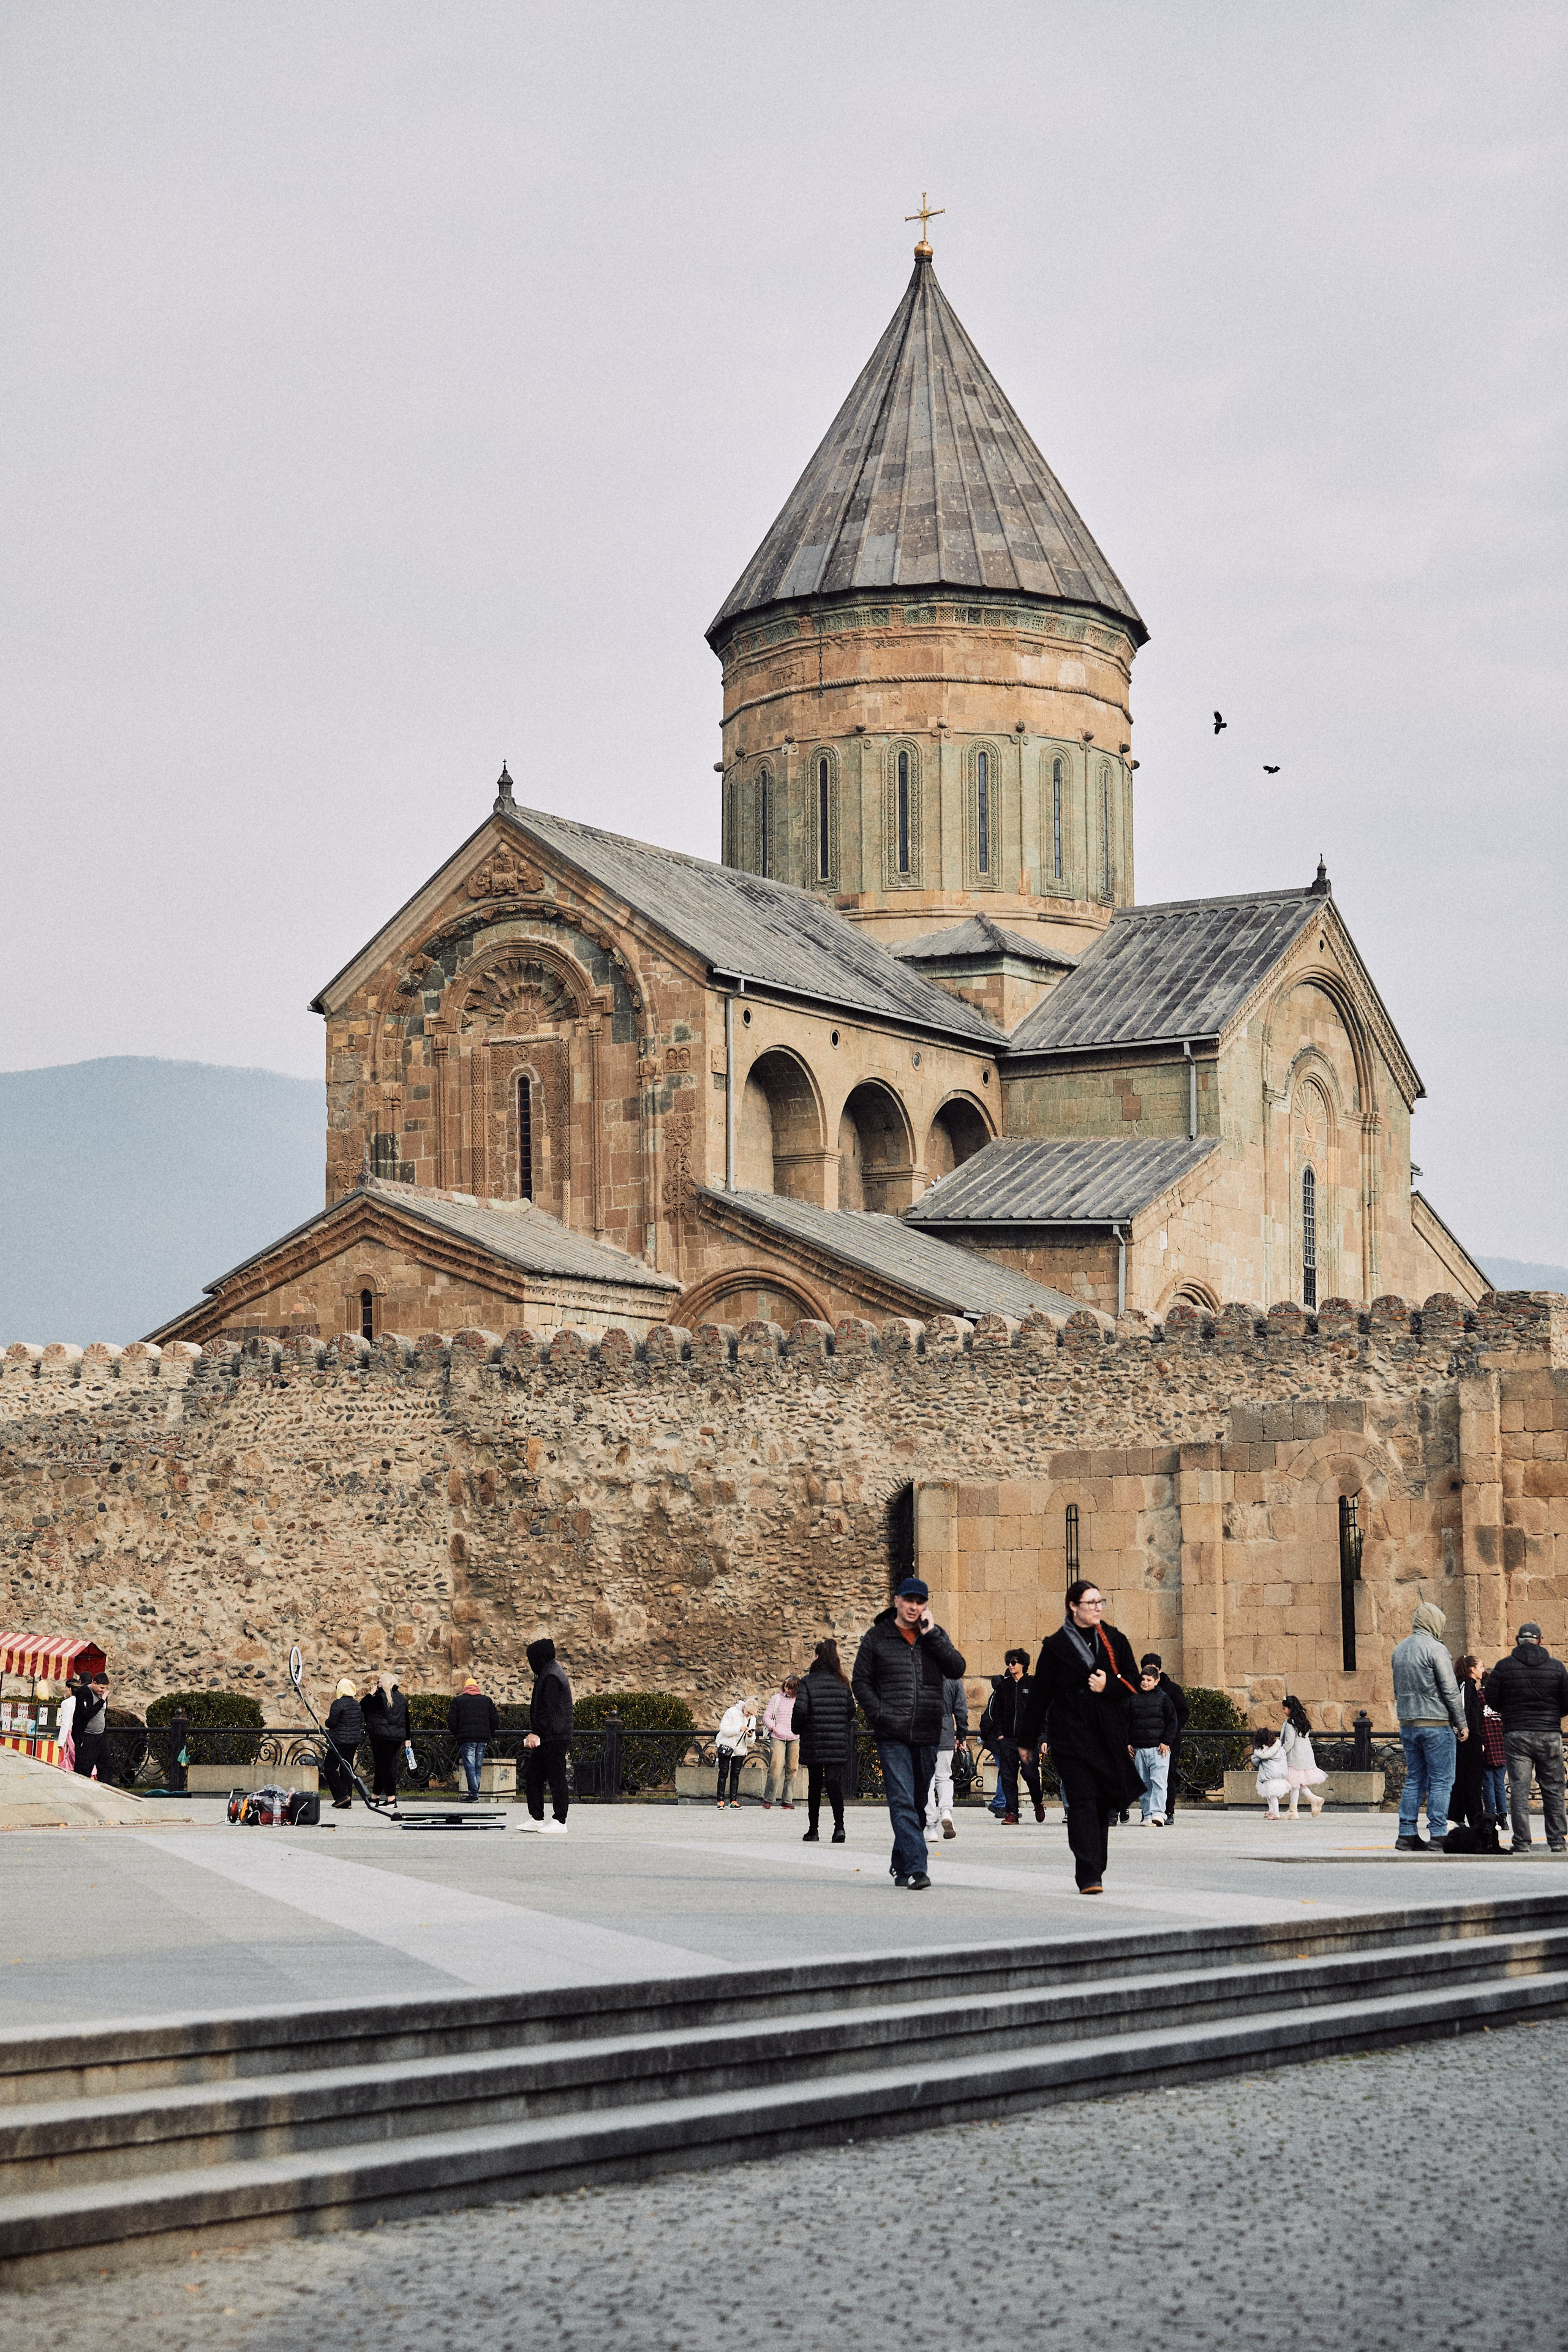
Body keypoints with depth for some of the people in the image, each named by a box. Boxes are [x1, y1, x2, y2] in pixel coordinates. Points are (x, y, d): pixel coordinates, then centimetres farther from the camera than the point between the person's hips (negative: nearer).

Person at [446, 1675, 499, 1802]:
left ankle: (474, 1794, -15)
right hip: (483, 1739, 3)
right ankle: (474, 1794, 10)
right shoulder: (487, 1701, 12)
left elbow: (451, 1720, 1)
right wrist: (489, 1735, 21)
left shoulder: (458, 1701, 6)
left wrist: (456, 1734, 14)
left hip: (466, 1739, -3)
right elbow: (495, 1721, 10)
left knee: (470, 1768, -5)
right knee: (478, 1768, 10)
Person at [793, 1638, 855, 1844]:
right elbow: (851, 1710, 5)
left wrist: (797, 1729, 5)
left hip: (813, 1742, -2)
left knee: (814, 1784, 9)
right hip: (839, 1743, 2)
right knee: (835, 1782, -4)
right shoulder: (842, 1683, 4)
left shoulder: (807, 1682, -6)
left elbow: (800, 1710, -13)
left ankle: (813, 1829, 15)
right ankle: (839, 1825, -20)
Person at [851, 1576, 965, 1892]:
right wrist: (878, 1713, -8)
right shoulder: (877, 1637, 5)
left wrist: (932, 1635, -9)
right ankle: (916, 1868, -21)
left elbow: (957, 1669, -4)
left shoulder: (935, 1636, 11)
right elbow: (860, 1681, 6)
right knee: (902, 1803, -14)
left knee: (918, 1805, 11)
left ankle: (901, 1866, 25)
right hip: (892, 1736, -3)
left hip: (927, 1735, 3)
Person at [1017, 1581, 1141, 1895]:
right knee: (1082, 1802, -12)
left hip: (1109, 1736, 3)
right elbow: (1039, 1695, 4)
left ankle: (1095, 1871, 20)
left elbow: (1132, 1684, 11)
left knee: (1102, 1803, 8)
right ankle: (1089, 1876, -17)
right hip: (1070, 1737, -3)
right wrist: (1027, 1739, 6)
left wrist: (1108, 1685, -11)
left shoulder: (1115, 1641, 10)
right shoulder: (1056, 1646, 1)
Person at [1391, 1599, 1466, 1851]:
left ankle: (1407, 1835, 8)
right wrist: (1461, 1723, -5)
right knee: (1441, 1781, -3)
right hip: (1436, 1724, -7)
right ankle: (1438, 1835, -6)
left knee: (1414, 1779, 11)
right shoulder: (1435, 1649, -11)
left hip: (1407, 1724, 7)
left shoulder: (1400, 1650, 12)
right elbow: (1450, 1691, -12)